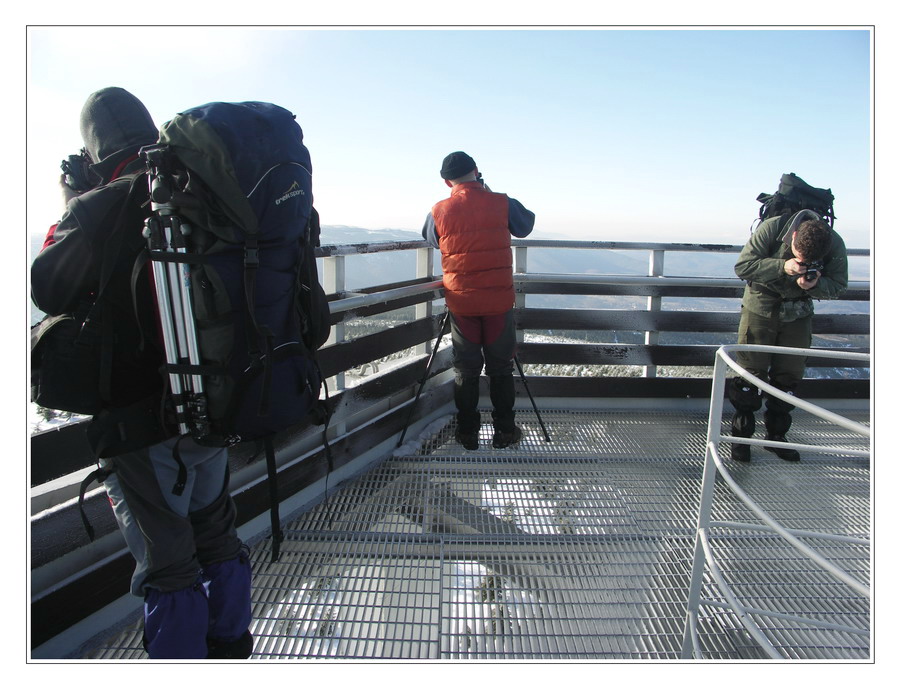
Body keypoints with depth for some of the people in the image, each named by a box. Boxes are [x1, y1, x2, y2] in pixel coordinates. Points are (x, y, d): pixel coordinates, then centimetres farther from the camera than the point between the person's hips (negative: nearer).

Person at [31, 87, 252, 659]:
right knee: (218, 535, 22)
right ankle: (230, 645, 40)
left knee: (166, 562, 6)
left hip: (140, 421, -6)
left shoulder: (99, 208, -14)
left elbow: (47, 292, -3)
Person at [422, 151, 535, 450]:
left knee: (466, 370, 12)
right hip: (499, 300, -1)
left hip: (461, 301, 1)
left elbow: (430, 239, 17)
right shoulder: (503, 204, -6)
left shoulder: (439, 212, -3)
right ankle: (504, 431, 19)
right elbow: (526, 225, 14)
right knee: (500, 367, 11)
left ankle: (467, 433, 19)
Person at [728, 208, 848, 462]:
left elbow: (838, 286, -6)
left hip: (798, 314, 3)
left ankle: (776, 436, 21)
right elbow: (742, 266, -21)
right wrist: (782, 267, -33)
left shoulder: (835, 245, -15)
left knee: (790, 376, 6)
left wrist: (815, 285, -28)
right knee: (750, 374, -3)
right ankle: (740, 436, 9)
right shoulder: (772, 228, -23)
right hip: (760, 309, -3)